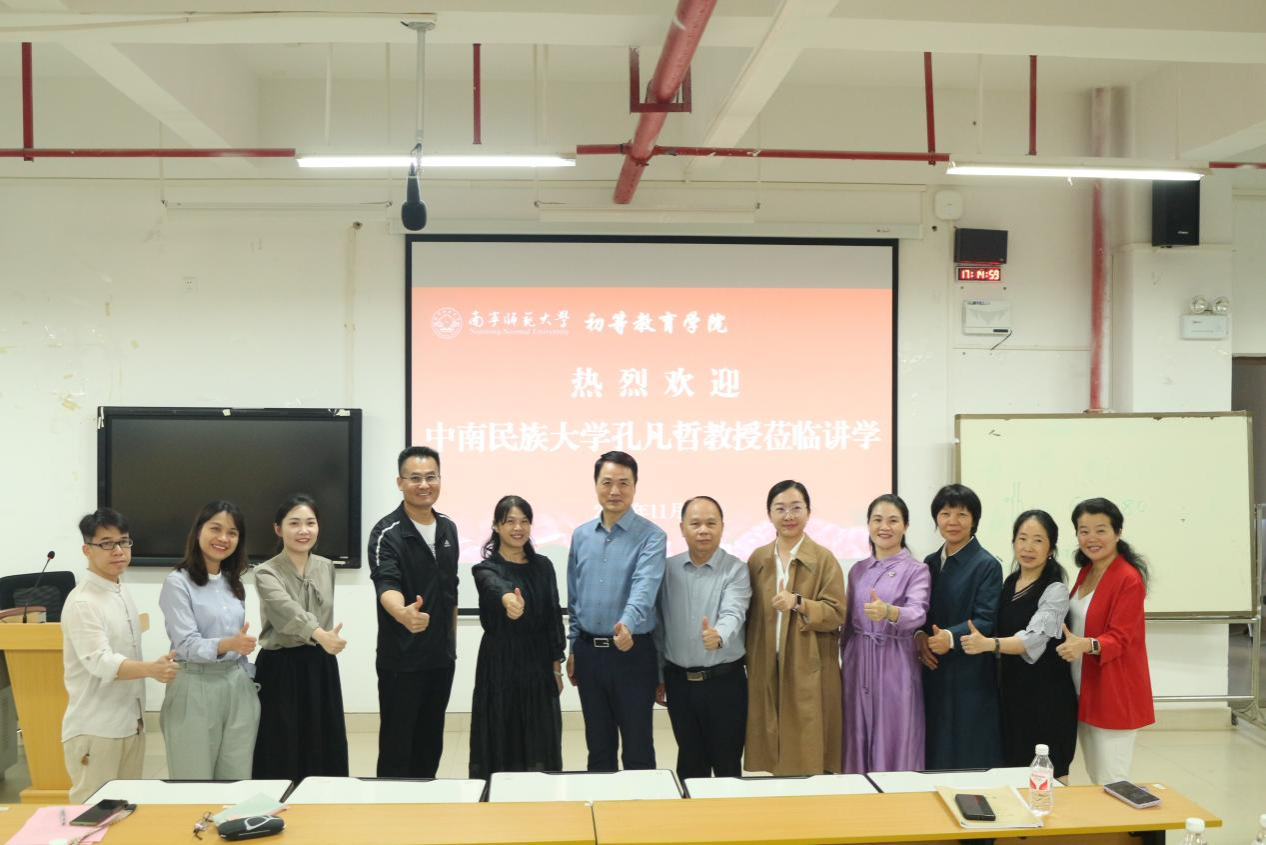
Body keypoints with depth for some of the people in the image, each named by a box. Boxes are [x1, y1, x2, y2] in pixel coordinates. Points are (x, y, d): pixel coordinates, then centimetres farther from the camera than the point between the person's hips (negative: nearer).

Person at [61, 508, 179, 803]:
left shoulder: (123, 593, 9)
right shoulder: (82, 602, -17)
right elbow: (100, 663, -27)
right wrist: (150, 669, -42)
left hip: (130, 724, 8)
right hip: (94, 731, -8)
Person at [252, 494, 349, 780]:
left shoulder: (326, 568, 5)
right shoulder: (266, 573, -12)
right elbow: (287, 609, -32)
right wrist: (320, 635, -49)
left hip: (320, 666, 5)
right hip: (280, 668, -4)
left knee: (323, 751, 8)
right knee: (281, 754, -1)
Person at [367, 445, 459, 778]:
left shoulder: (448, 528, 6)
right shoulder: (387, 533, -14)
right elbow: (386, 586, -31)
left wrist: (452, 644, 15)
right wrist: (403, 613, -52)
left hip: (441, 657, 6)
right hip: (401, 659, -6)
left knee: (431, 744, 15)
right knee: (396, 745, 3)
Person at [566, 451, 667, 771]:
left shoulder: (651, 537, -10)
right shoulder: (581, 536, 7)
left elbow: (644, 587, -26)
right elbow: (574, 598, 13)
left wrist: (627, 624, -44)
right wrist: (573, 648, 13)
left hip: (632, 653, -4)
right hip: (589, 652, 5)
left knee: (637, 747, 4)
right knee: (598, 745, 16)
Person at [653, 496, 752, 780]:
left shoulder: (736, 570, -8)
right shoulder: (667, 569, 3)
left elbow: (733, 614, -23)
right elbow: (659, 625, 9)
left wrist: (718, 636, -45)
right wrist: (658, 676, 10)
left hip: (724, 681, -3)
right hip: (679, 681, 3)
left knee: (727, 764, 7)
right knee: (689, 763, 15)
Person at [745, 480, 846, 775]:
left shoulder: (824, 559, -2)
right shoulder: (758, 559, 9)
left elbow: (836, 614, -7)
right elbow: (749, 614, 12)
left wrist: (799, 603, -21)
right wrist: (748, 660, 3)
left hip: (809, 670, -3)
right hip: (765, 669, 3)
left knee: (808, 756, -2)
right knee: (773, 761, 6)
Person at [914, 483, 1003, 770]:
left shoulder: (987, 565, -7)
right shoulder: (930, 562, 11)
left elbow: (985, 621, -13)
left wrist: (951, 638, -29)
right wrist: (919, 636, -6)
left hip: (970, 676, -5)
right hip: (934, 673, 5)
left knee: (969, 759, 0)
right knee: (936, 755, 9)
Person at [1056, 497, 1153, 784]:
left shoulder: (1129, 579, -15)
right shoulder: (1085, 572, 9)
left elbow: (1119, 638, -20)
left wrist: (1085, 645, -37)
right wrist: (1070, 643, 1)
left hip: (1114, 694, -8)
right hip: (1084, 691, 8)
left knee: (1112, 784, -3)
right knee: (1095, 780, 17)